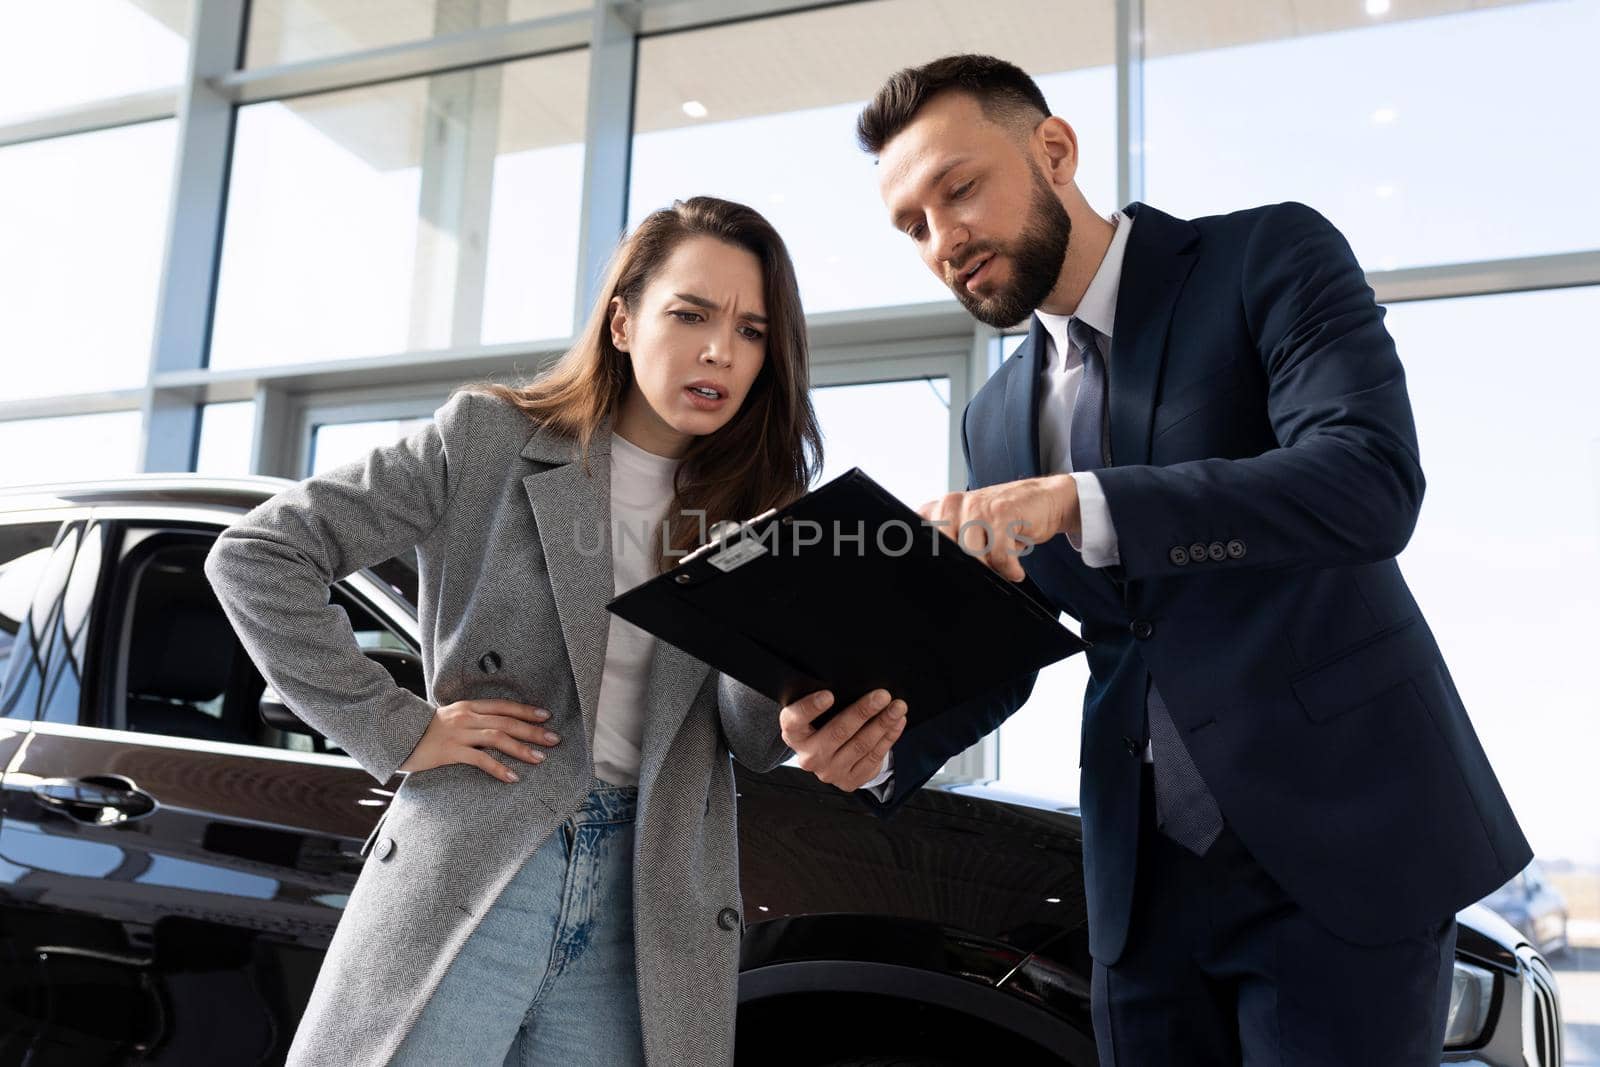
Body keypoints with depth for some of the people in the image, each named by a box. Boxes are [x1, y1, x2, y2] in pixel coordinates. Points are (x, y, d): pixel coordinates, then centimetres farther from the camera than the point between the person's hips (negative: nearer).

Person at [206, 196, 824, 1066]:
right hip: (468, 876, -3)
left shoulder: (758, 512, 7)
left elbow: (757, 744, 1)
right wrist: (396, 729, -8)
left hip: (644, 904, 3)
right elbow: (256, 555, -3)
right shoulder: (489, 438, -3)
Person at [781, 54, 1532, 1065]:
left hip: (1341, 839, -4)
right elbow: (993, 654, 8)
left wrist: (1078, 500, -30)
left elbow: (1372, 480, -21)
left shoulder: (1272, 256, -5)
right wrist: (880, 739, -13)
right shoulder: (998, 418, 10)